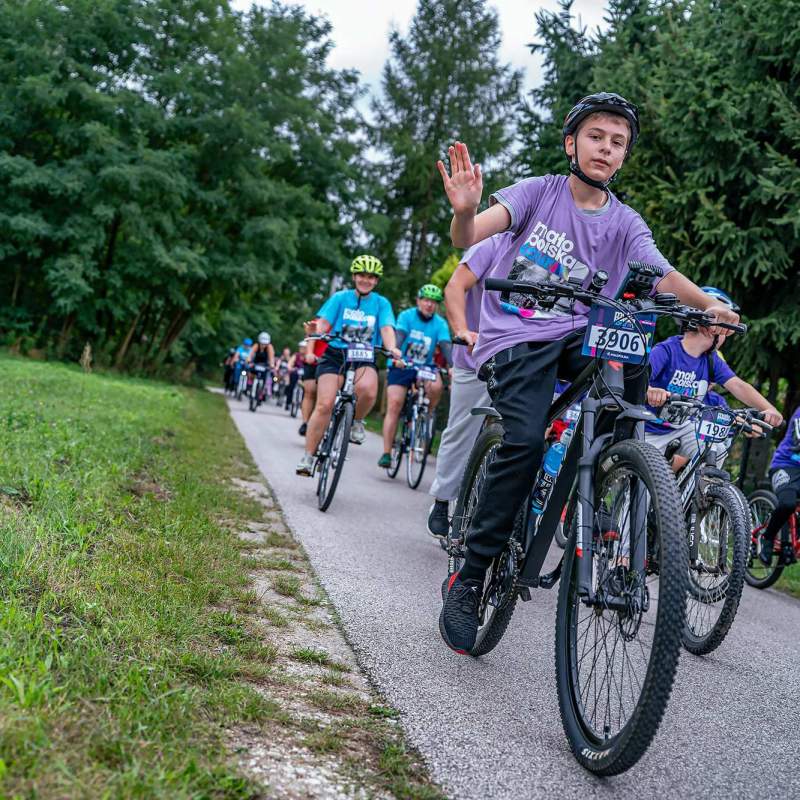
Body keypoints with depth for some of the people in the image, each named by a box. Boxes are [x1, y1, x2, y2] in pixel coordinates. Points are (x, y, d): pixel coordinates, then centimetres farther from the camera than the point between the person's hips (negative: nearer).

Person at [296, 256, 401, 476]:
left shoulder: (381, 303, 7)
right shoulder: (340, 298, 5)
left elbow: (387, 329, -6)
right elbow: (324, 323, -4)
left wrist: (392, 348, -28)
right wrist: (315, 331, -29)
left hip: (364, 359, 0)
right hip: (335, 354, 0)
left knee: (368, 389, -33)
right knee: (324, 405, -14)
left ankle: (357, 421, 0)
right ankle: (308, 457, -2)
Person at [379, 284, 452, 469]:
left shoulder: (440, 324, -3)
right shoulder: (406, 316, -7)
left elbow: (445, 346, -15)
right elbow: (399, 337, -21)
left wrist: (452, 367, -33)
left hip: (425, 367, 1)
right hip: (401, 366, -1)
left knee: (436, 386, -31)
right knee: (394, 405, -12)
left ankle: (428, 413, 0)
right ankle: (386, 453, -7)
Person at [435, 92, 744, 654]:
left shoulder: (625, 224, 5)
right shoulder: (539, 191, -1)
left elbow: (663, 275, -12)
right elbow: (468, 239, -15)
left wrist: (709, 305, -33)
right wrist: (464, 208, -39)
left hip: (574, 336, 3)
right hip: (514, 338, -3)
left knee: (631, 367, -29)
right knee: (525, 442, -24)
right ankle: (468, 581, -13)